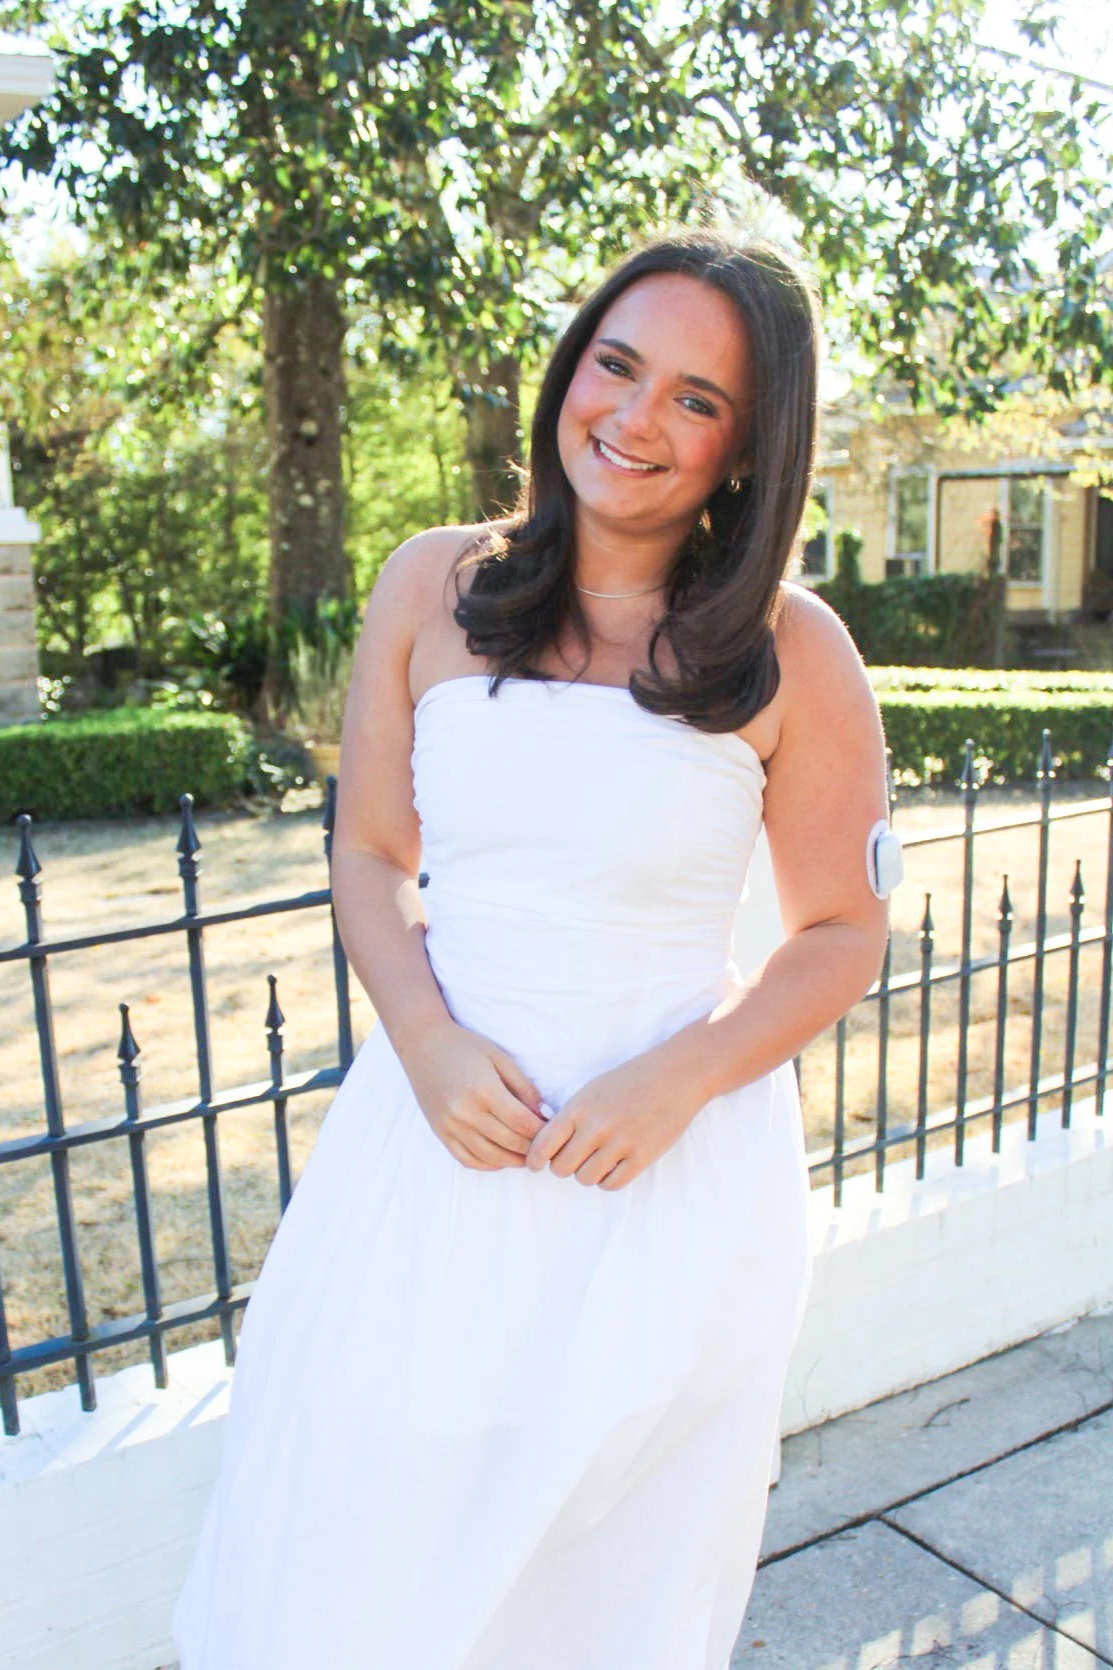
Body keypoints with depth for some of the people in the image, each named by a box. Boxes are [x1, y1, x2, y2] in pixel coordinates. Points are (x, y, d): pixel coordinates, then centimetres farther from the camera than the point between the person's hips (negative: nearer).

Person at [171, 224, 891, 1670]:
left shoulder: (794, 654, -6)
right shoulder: (432, 589, 0)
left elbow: (841, 932, 0)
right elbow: (370, 855, 6)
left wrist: (676, 1079, -16)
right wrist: (428, 1043, -11)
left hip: (678, 1165, -1)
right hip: (444, 1119, 2)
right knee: (353, 1546, 14)